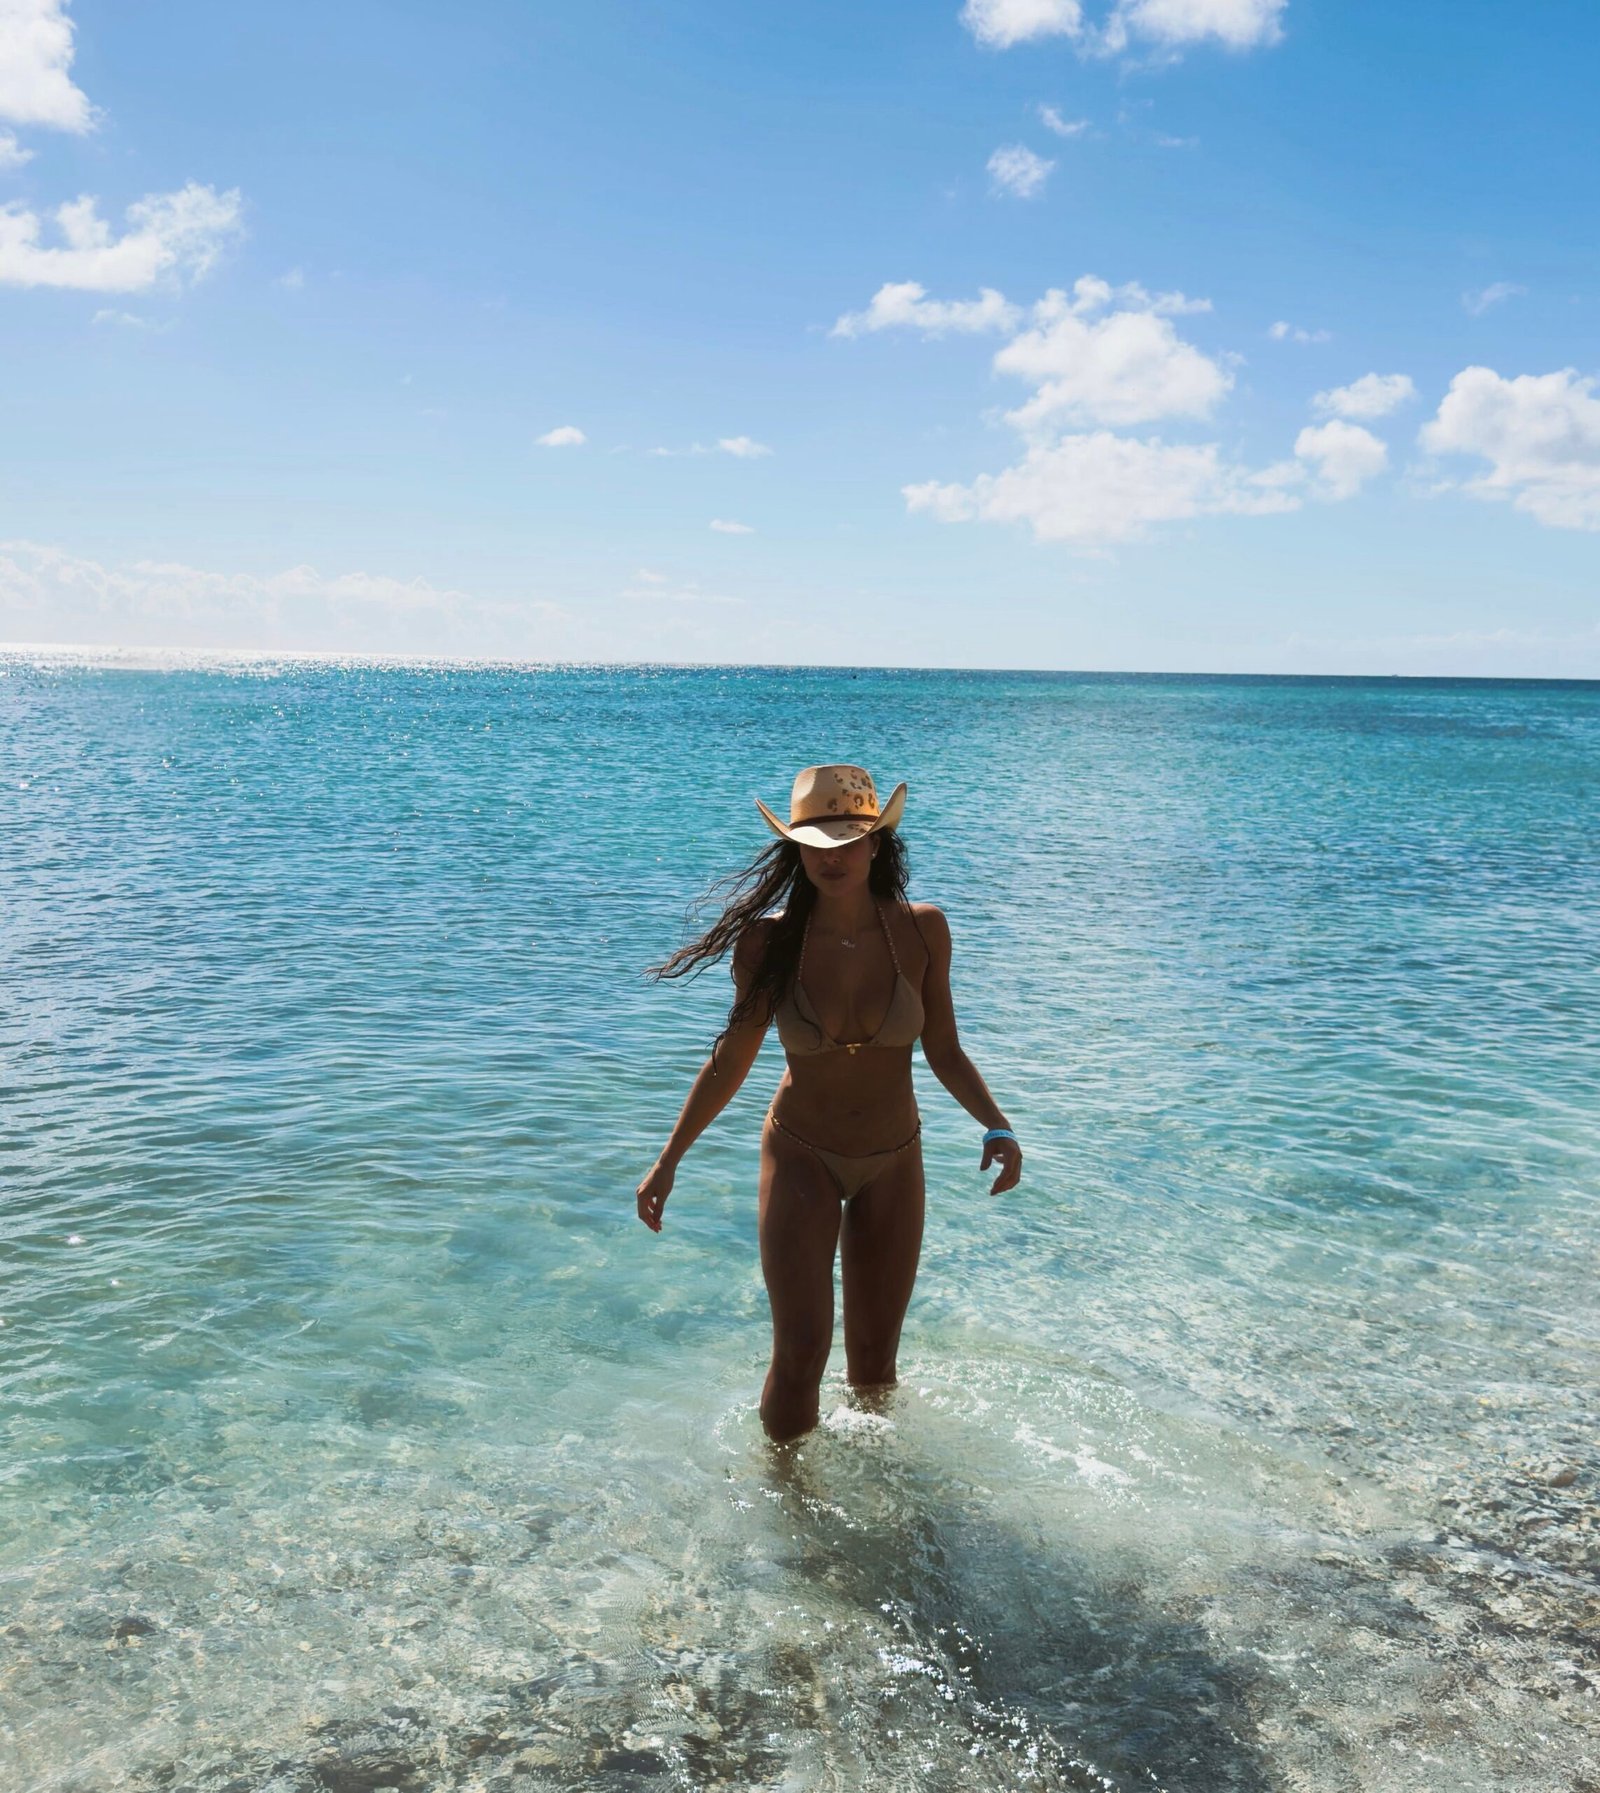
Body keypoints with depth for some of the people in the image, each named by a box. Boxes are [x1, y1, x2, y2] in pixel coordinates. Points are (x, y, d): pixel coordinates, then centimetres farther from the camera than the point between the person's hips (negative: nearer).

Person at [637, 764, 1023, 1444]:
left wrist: (997, 1126, -16)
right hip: (800, 1157, -2)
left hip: (893, 1163, 2)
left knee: (873, 1360, 12)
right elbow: (731, 1059, -3)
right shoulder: (769, 940, -15)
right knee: (800, 1352, -10)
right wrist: (668, 1159, -1)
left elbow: (944, 1052, -1)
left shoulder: (922, 929, -12)